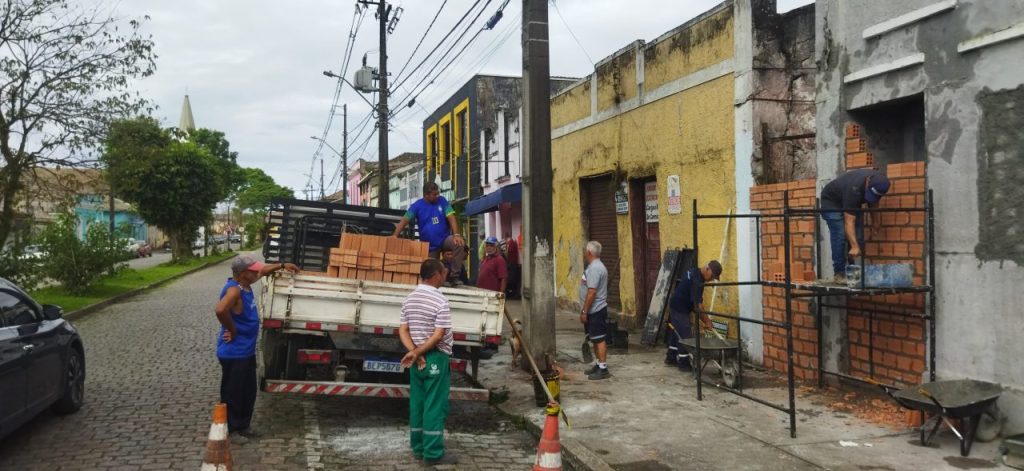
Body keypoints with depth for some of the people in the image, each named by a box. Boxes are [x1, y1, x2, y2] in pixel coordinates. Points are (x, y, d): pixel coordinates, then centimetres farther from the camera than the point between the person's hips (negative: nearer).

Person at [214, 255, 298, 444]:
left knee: (249, 391, 20)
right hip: (234, 353, -9)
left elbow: (263, 270, 24)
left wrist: (282, 265, 23)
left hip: (247, 350, 9)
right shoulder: (234, 290, -25)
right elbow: (220, 310, -43)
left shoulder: (244, 283, 3)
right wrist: (232, 330, -28)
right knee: (233, 393, 6)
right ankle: (230, 430, 20)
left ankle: (244, 425, 36)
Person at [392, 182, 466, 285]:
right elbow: (405, 220, -11)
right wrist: (395, 236, -25)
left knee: (459, 244, -30)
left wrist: (456, 235, -25)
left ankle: (454, 274, -20)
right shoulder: (417, 206, -5)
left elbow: (451, 217, -10)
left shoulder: (442, 201, -3)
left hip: (444, 238, 0)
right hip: (429, 245, 0)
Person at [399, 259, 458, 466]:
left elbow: (403, 330, 4)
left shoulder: (410, 298, 7)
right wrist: (417, 353, -14)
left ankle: (418, 448, 19)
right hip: (435, 358, -7)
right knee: (435, 405, -2)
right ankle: (433, 453, 2)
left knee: (417, 403, 12)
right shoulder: (440, 301, -15)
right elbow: (439, 335, -19)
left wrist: (414, 352, -6)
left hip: (418, 360, 7)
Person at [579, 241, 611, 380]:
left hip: (595, 311, -10)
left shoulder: (595, 268, -20)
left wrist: (584, 311, -22)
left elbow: (592, 292, -25)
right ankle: (599, 364, 25)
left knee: (599, 339, -6)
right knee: (595, 339, 16)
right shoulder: (594, 266, 14)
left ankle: (603, 369, -3)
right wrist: (585, 311, 21)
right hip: (593, 311, 10)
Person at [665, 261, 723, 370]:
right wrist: (706, 321, -21)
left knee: (677, 333, 18)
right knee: (686, 336, -6)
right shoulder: (697, 281, -26)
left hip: (676, 307, 10)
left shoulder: (694, 272, 5)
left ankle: (671, 357, 28)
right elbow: (697, 304, -26)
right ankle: (683, 363, 1)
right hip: (679, 309, -10)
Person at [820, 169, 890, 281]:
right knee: (840, 235, -19)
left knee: (858, 236, -5)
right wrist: (854, 247, -48)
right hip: (831, 201, -7)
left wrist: (875, 218, -9)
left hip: (851, 203, 7)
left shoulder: (878, 182, -21)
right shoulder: (854, 189, -41)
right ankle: (839, 273, -14)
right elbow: (849, 222, -42)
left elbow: (873, 200, 3)